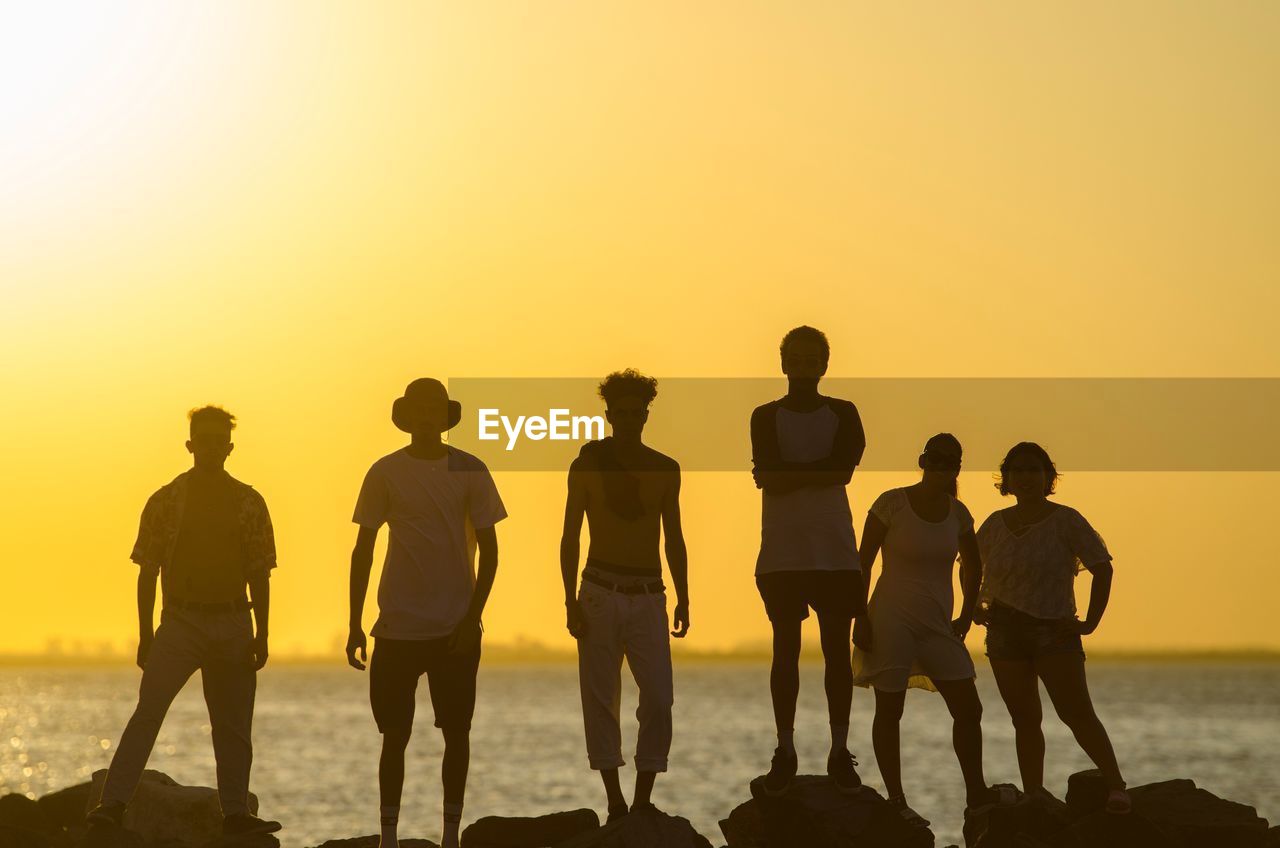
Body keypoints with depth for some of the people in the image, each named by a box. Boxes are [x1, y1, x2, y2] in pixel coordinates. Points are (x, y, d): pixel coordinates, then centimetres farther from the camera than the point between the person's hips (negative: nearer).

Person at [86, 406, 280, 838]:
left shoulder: (249, 503, 6)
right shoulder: (165, 501, 2)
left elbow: (259, 574, 8)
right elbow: (148, 572, 3)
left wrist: (262, 635, 1)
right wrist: (145, 637, -1)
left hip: (233, 624, 2)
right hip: (181, 621, -2)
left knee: (234, 722, 6)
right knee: (148, 710, -15)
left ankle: (235, 813, 15)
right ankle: (112, 804, -18)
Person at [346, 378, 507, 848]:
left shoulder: (470, 471, 1)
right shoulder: (385, 472, 2)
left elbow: (488, 549, 2)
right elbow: (363, 550, 5)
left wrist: (473, 616, -8)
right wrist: (355, 624, 1)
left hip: (456, 629, 0)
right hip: (397, 628, 0)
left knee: (457, 731, 2)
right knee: (395, 734, 1)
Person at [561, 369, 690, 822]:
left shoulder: (665, 470, 8)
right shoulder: (587, 466, 1)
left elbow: (674, 540, 13)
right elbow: (569, 537, 2)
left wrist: (683, 599, 6)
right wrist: (571, 601, -7)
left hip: (648, 596, 2)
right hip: (600, 593, -2)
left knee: (658, 700, -8)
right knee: (600, 700, -2)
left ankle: (642, 800, -1)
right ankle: (615, 802, 3)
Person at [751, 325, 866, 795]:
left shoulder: (843, 414, 8)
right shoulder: (766, 416, 6)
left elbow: (845, 468, -8)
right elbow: (768, 476, -9)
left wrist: (789, 474, -8)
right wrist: (818, 472, -9)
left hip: (834, 549, 1)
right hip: (783, 551, -1)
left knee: (837, 648, 0)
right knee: (785, 649, 0)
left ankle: (840, 751, 2)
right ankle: (785, 751, 2)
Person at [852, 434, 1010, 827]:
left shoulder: (957, 513, 5)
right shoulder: (892, 503, -9)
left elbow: (973, 566, 23)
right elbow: (862, 563, -7)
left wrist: (966, 617, 17)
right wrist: (860, 620, -11)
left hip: (937, 625, 5)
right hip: (892, 620, -5)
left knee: (969, 709, 1)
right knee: (889, 711, 0)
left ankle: (976, 792, 12)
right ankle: (896, 801, 6)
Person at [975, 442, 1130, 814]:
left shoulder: (1065, 521, -5)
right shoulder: (996, 524, 8)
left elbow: (1102, 567, -3)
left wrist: (1091, 622, -8)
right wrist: (976, 605, 7)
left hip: (1054, 631, -4)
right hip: (1005, 633, 4)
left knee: (1077, 714, -14)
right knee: (1025, 721, 6)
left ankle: (1116, 786, -12)